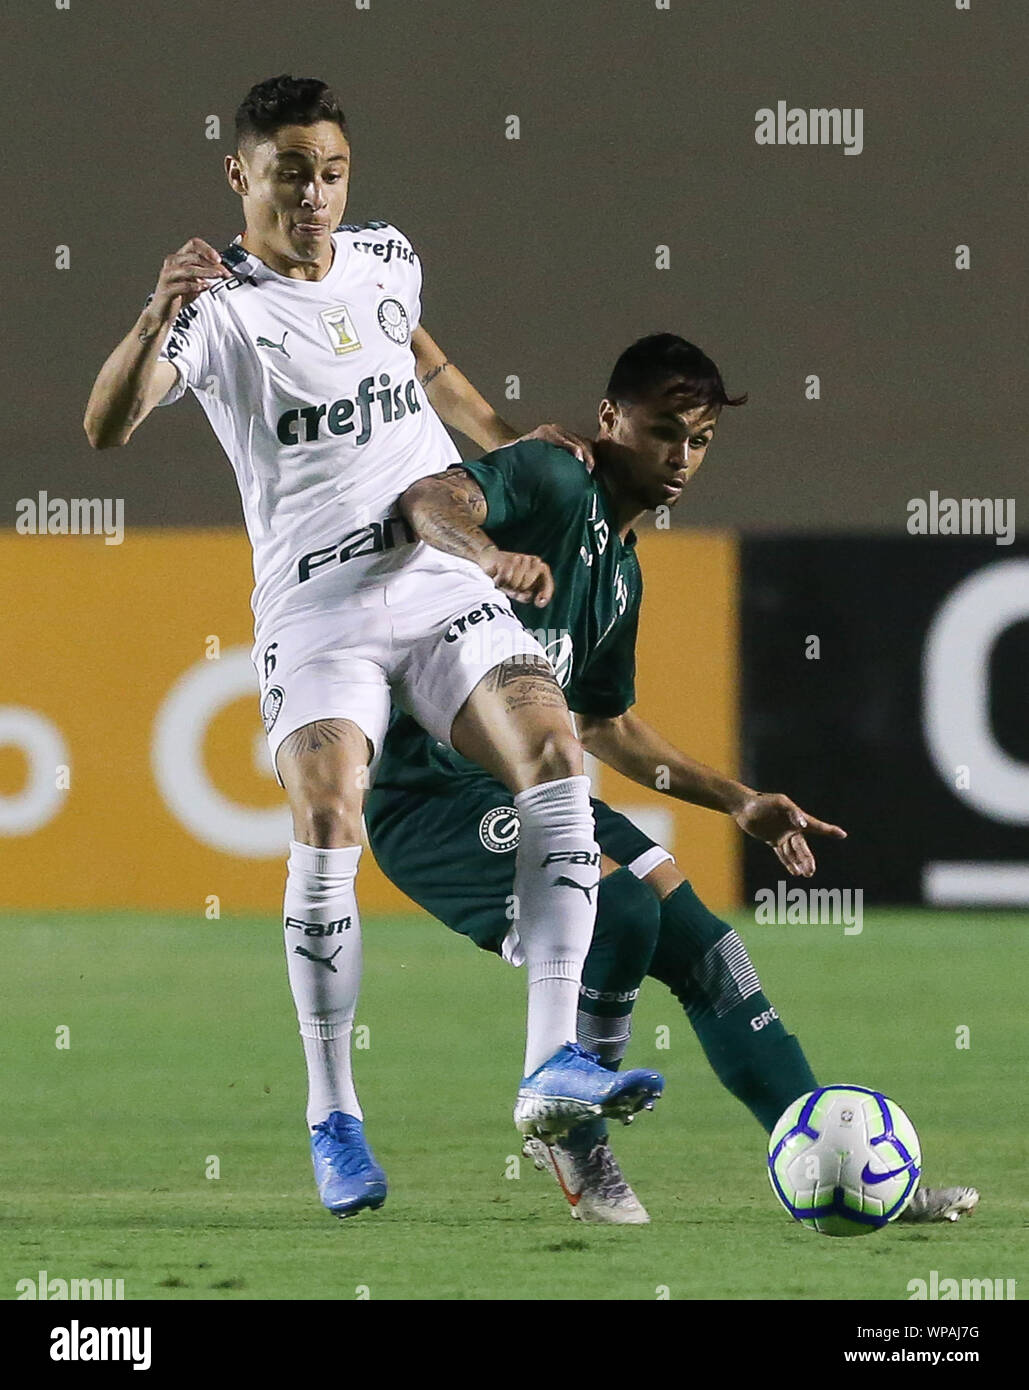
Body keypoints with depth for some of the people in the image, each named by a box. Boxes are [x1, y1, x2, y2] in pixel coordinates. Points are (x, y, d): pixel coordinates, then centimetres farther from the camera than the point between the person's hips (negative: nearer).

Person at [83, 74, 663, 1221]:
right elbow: (106, 430, -22)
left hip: (448, 577, 4)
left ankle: (551, 1064, -21)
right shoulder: (219, 306, -5)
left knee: (554, 754, -18)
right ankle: (332, 1119, -10)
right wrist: (155, 322, -38)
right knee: (326, 826, -23)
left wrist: (512, 446, 25)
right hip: (315, 603, -4)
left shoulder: (386, 258, 13)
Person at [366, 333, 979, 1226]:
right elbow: (432, 499, -32)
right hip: (433, 792, -9)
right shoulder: (552, 482, -11)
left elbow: (605, 723, 30)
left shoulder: (621, 572, 17)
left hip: (529, 785, 9)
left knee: (699, 943, 4)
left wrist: (738, 803, 28)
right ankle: (571, 1137, -4)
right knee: (621, 911, -26)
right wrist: (492, 558, -54)